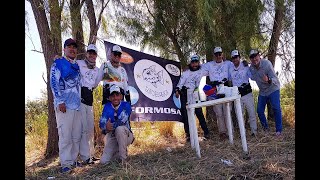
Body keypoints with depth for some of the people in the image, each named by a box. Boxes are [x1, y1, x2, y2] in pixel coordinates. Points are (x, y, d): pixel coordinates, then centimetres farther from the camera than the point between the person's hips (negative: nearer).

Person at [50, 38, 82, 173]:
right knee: (65, 135, -7)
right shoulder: (57, 64, 2)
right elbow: (54, 83, -7)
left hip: (77, 105, 6)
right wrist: (60, 101, -16)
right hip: (64, 105, -6)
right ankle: (66, 163, 1)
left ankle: (73, 160, 17)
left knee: (77, 135, 7)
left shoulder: (77, 66, 20)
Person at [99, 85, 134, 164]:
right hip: (112, 137, 4)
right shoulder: (107, 106, -1)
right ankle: (117, 153, 24)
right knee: (103, 161, -9)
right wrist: (105, 127, -35)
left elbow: (122, 121, -26)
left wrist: (111, 126, -34)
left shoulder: (126, 105, -12)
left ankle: (123, 159, -21)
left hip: (125, 136, -3)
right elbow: (101, 123, -13)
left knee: (119, 129, -37)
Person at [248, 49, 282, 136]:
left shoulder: (266, 63, -23)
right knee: (259, 110, 3)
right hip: (262, 91, 5)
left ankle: (278, 130, -3)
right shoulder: (251, 68, -7)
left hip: (273, 89, -5)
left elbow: (275, 79, -27)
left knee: (276, 108, -15)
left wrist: (269, 80, -50)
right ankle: (265, 128, 23)